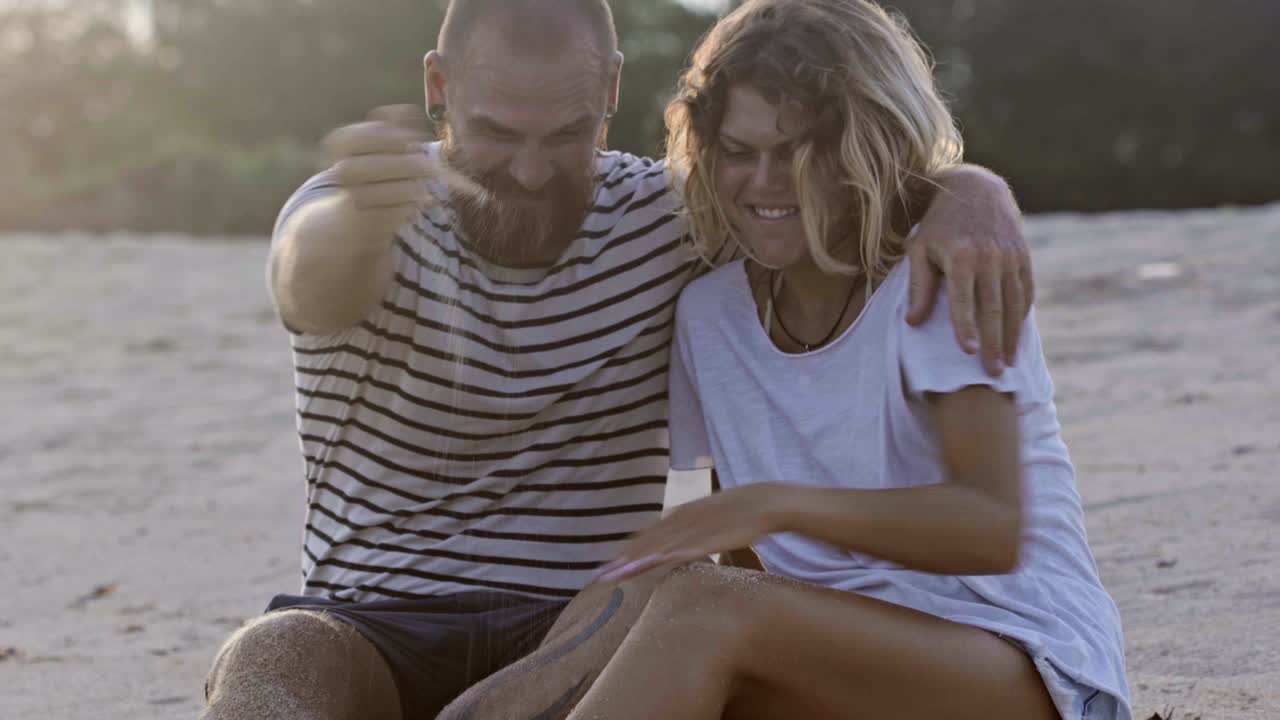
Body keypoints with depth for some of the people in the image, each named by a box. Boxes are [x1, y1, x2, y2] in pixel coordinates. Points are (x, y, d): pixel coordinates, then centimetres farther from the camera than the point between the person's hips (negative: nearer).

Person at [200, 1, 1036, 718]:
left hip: (582, 648, 1)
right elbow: (316, 284, -35)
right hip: (370, 648, -1)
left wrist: (968, 197, -26)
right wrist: (363, 211, -60)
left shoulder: (668, 219, -1)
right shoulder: (356, 217, -9)